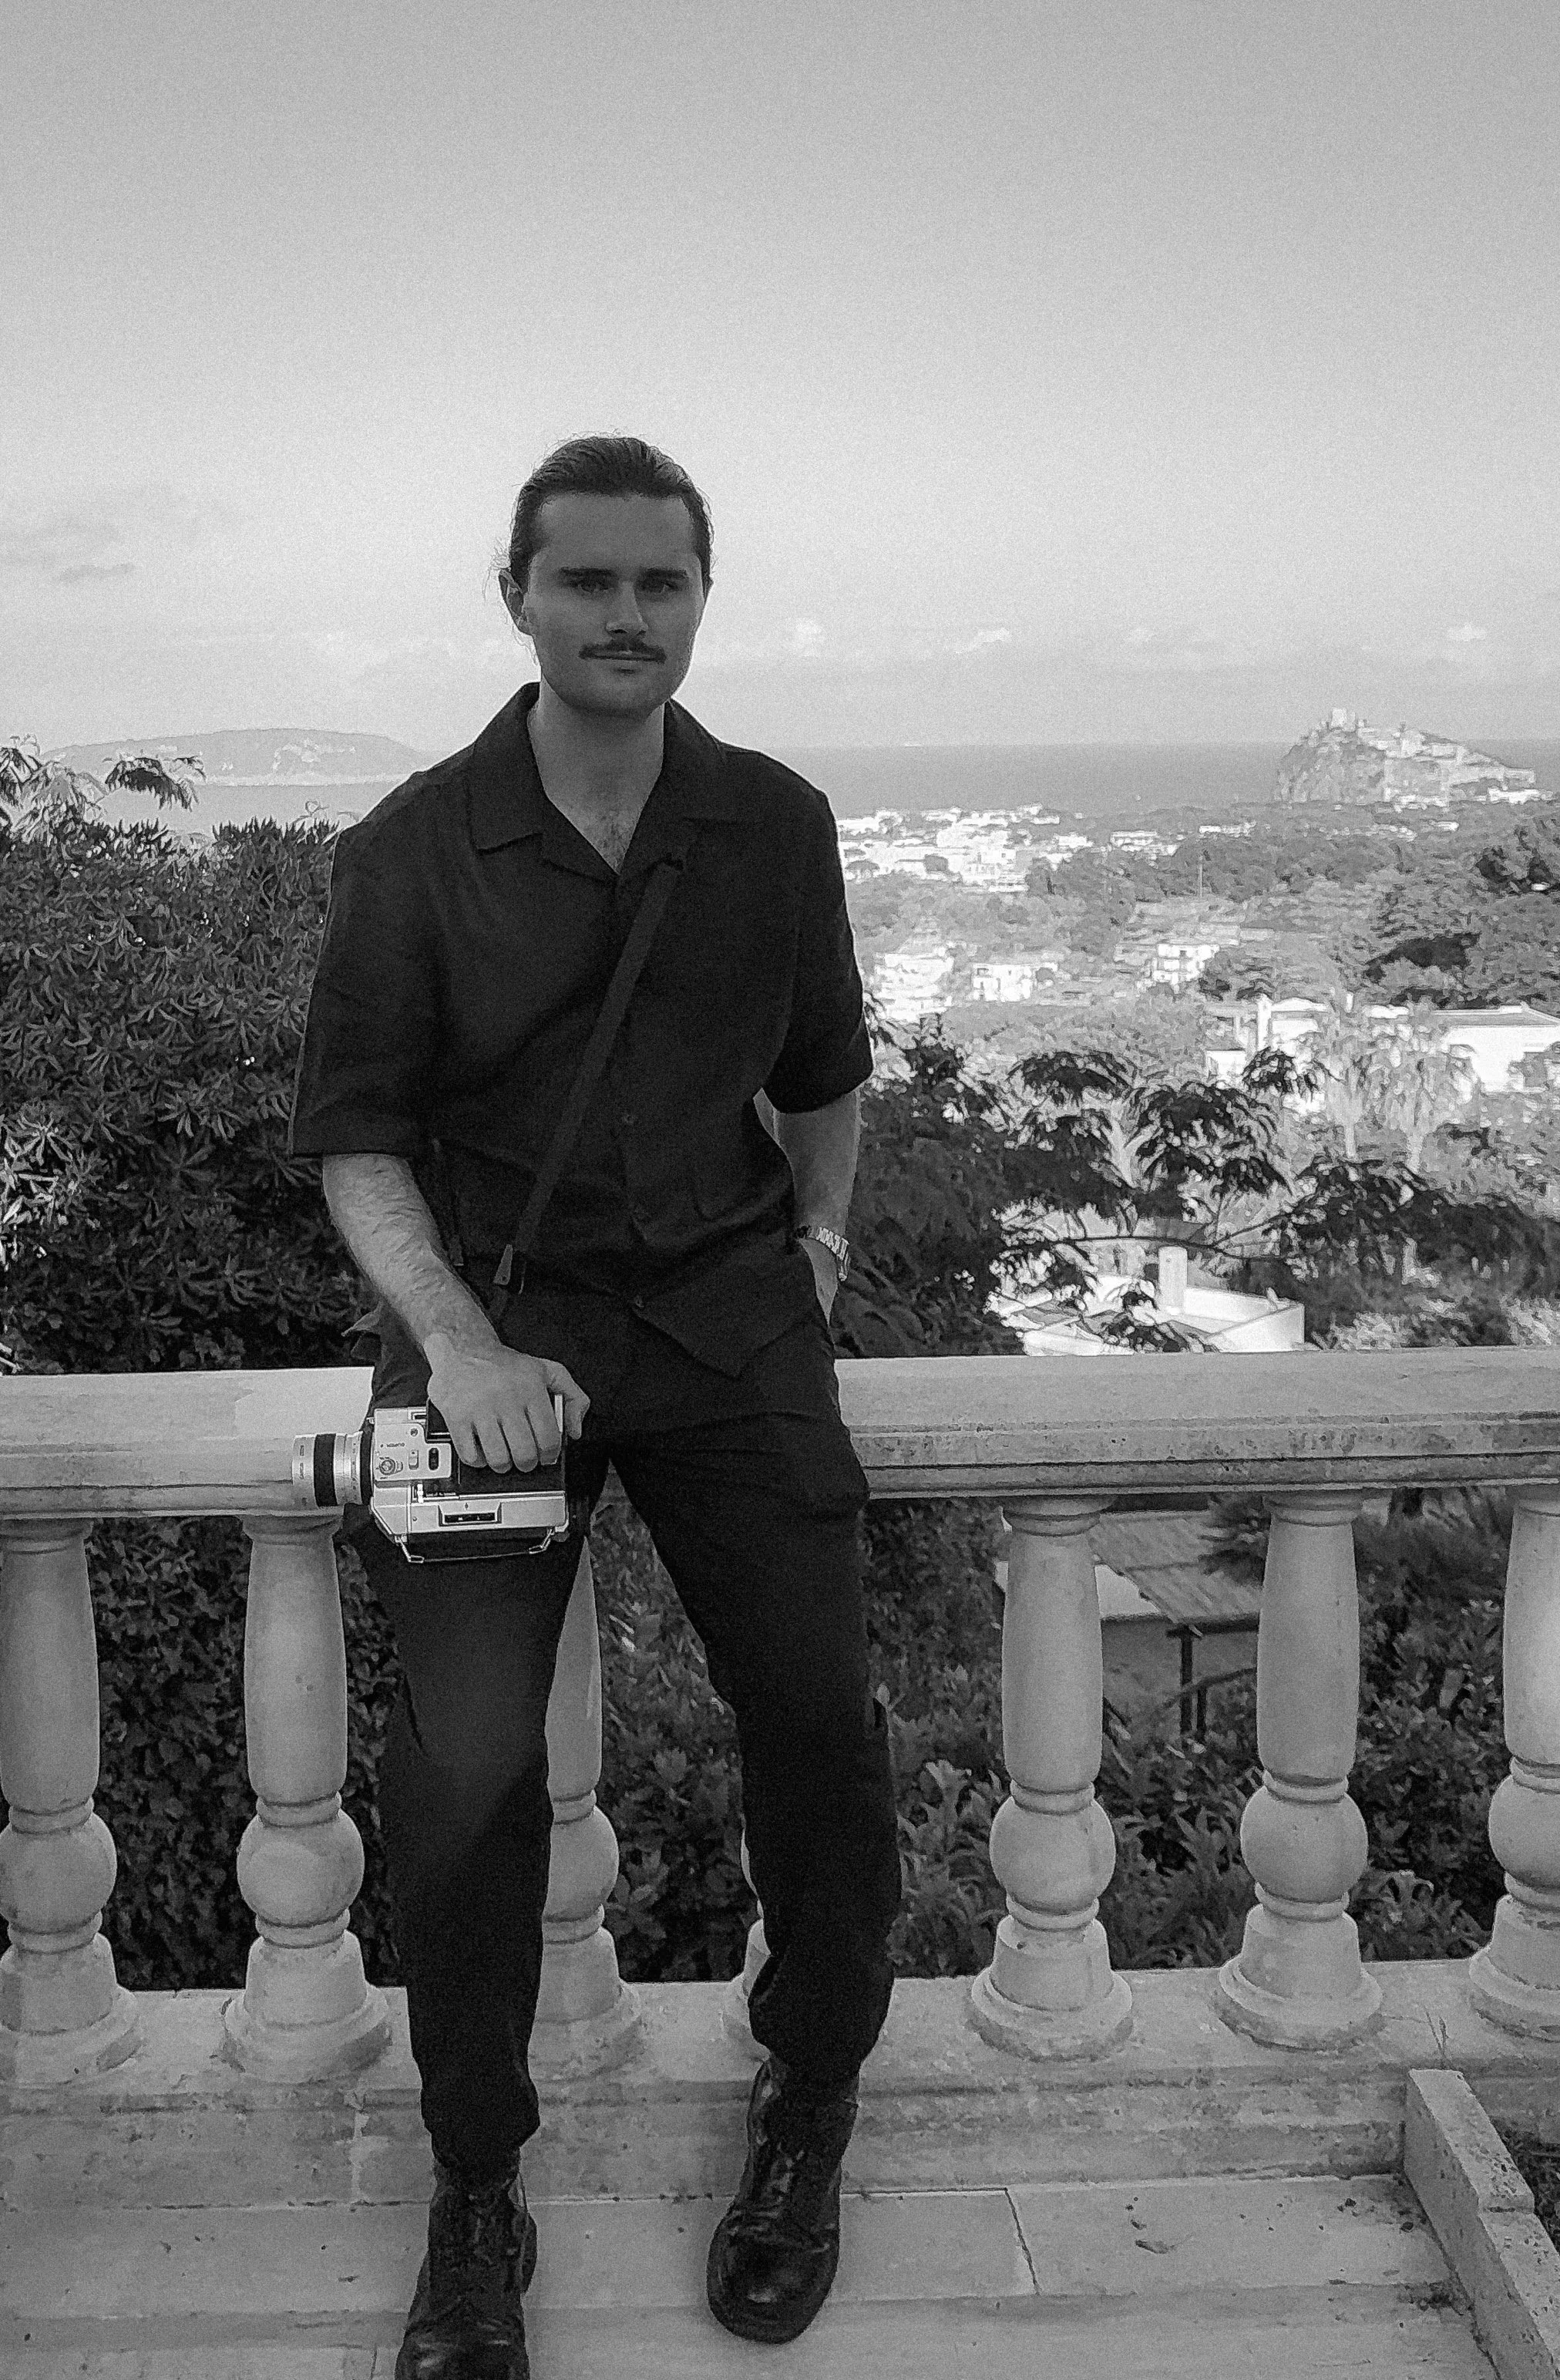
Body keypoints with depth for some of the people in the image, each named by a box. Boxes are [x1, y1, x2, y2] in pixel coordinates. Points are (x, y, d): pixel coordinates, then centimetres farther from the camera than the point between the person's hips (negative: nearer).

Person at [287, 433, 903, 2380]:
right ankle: (476, 2197, 13)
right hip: (491, 1310, -1)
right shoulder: (413, 848, -4)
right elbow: (350, 1134, -3)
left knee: (813, 1713, -3)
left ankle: (811, 2108, 23)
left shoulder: (776, 824, 4)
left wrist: (815, 1251, 15)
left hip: (726, 1308, 2)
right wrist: (457, 1340, -16)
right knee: (463, 1759, -8)